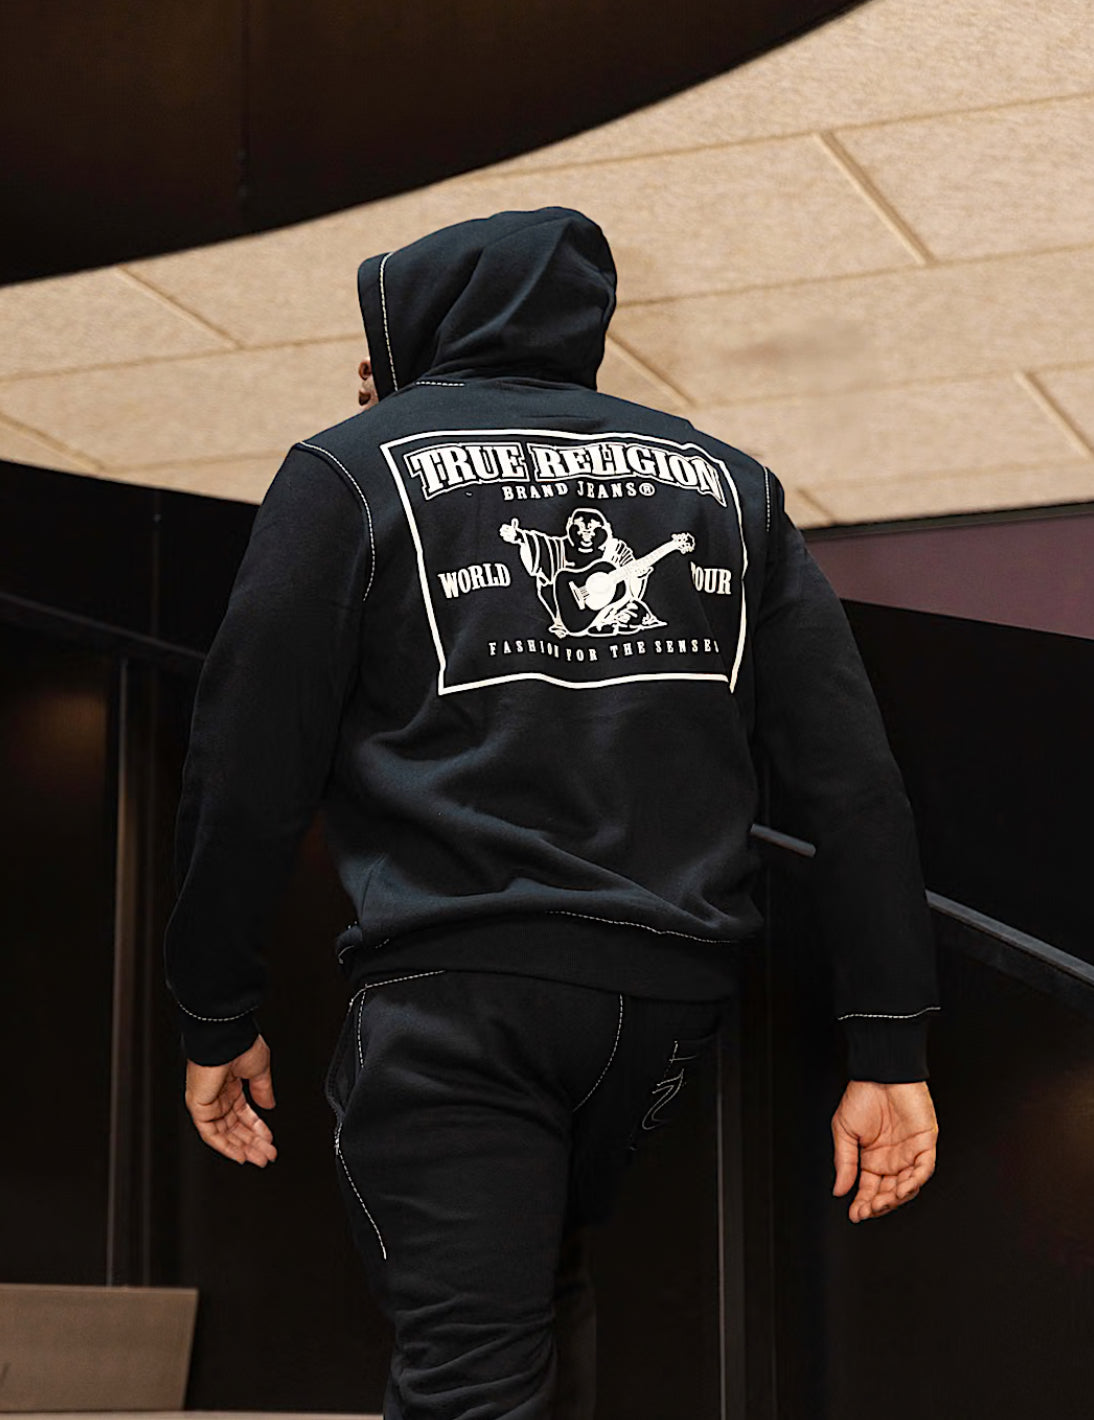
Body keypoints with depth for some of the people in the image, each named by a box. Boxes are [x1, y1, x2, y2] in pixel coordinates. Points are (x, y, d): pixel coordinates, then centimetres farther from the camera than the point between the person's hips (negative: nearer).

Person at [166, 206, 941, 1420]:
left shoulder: (353, 470, 5)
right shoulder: (723, 481, 16)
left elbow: (247, 773, -1)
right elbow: (852, 777, 8)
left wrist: (216, 1020, 8)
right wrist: (889, 1048, 6)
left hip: (454, 998, -5)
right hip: (672, 994, 5)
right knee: (541, 1284, 26)